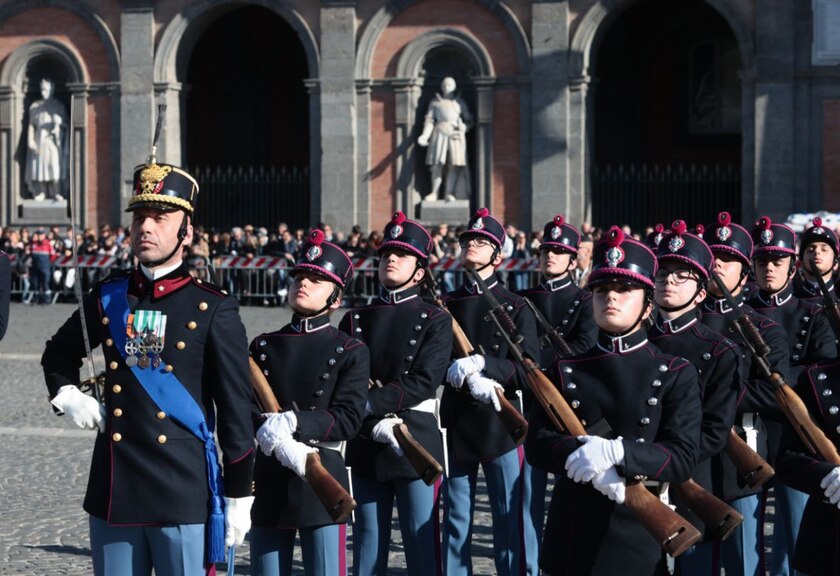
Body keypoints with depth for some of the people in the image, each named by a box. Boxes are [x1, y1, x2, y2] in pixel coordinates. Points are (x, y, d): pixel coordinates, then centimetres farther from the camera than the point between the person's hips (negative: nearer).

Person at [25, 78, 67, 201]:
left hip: (53, 140, -2)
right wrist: (30, 140, -3)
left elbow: (62, 125, 5)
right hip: (39, 140, 2)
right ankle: (42, 192, 1)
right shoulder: (34, 107, 11)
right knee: (40, 165, -2)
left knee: (55, 166, -10)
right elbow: (31, 125, 7)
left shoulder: (58, 106, 7)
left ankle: (56, 193, -10)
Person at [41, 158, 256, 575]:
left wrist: (239, 497, -3)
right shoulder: (107, 297, 7)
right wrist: (68, 397, 9)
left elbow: (236, 410, -3)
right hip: (113, 491, 4)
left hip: (185, 496, -4)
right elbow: (58, 354, 27)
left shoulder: (214, 310, -4)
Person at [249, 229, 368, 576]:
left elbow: (349, 418, -9)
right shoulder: (263, 346, 10)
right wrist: (278, 438, -19)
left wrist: (294, 423, -22)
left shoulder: (351, 352, 1)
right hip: (270, 483, 3)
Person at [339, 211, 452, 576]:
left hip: (417, 445, -3)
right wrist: (377, 422, -17)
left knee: (422, 543, 1)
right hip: (366, 447, 3)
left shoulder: (435, 321, 1)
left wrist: (369, 403, -20)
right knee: (368, 543, 10)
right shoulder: (355, 320, 9)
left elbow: (424, 382, -11)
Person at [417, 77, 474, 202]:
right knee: (437, 164, -8)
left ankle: (449, 193, -6)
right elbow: (429, 120, 5)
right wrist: (425, 135, -10)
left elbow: (469, 121, 13)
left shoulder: (460, 102, 16)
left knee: (454, 165, -6)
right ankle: (434, 193, -5)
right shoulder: (435, 102, 14)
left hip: (455, 134, 1)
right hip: (440, 133, -1)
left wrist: (462, 129, -8)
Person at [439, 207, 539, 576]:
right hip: (455, 425, 3)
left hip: (501, 426, -3)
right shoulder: (445, 306, 11)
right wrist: (468, 379, -20)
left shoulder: (516, 307, 3)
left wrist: (481, 365, -22)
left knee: (511, 522, -1)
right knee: (455, 523, 10)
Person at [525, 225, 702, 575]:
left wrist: (617, 453, -25)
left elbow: (683, 458, -10)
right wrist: (581, 455, -22)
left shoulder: (676, 375, 0)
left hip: (635, 544, -2)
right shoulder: (565, 371, 8)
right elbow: (536, 442, -3)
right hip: (569, 542, 2)